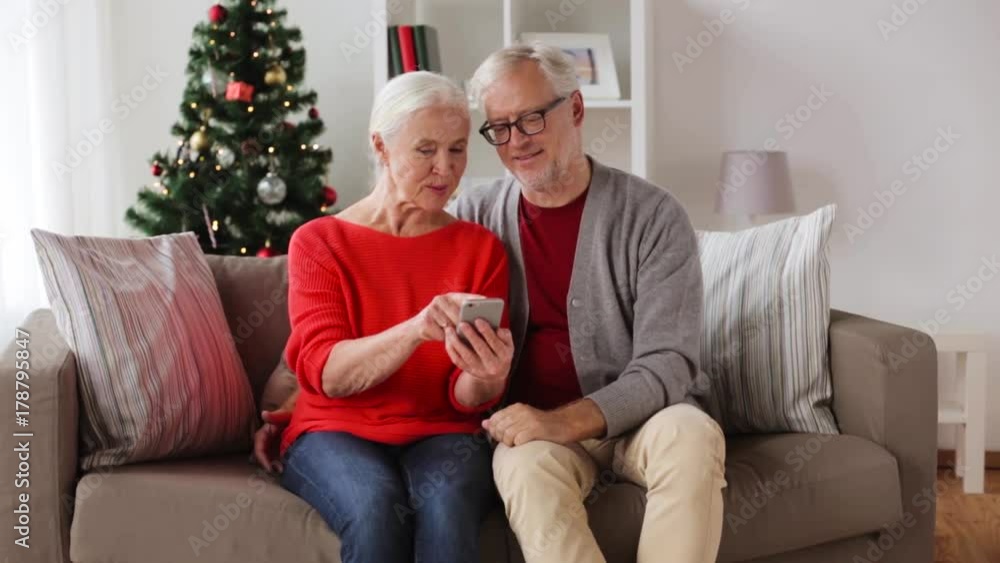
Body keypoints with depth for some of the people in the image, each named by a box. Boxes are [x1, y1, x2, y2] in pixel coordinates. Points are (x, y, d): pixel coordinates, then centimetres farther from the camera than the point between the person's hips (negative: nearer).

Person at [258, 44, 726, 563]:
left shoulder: (653, 217, -6)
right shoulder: (473, 218, 2)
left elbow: (666, 368, -13)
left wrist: (565, 421, -28)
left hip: (641, 416, 0)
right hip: (535, 427, 1)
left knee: (691, 435, -34)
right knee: (527, 465, -34)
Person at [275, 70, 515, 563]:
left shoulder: (480, 248, 4)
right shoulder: (318, 242, 1)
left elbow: (466, 400, 0)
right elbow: (324, 372, -12)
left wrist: (485, 377, -25)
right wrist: (417, 329, -30)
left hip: (441, 434, 1)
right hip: (335, 433, 0)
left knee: (446, 500, -34)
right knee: (377, 504, -34)